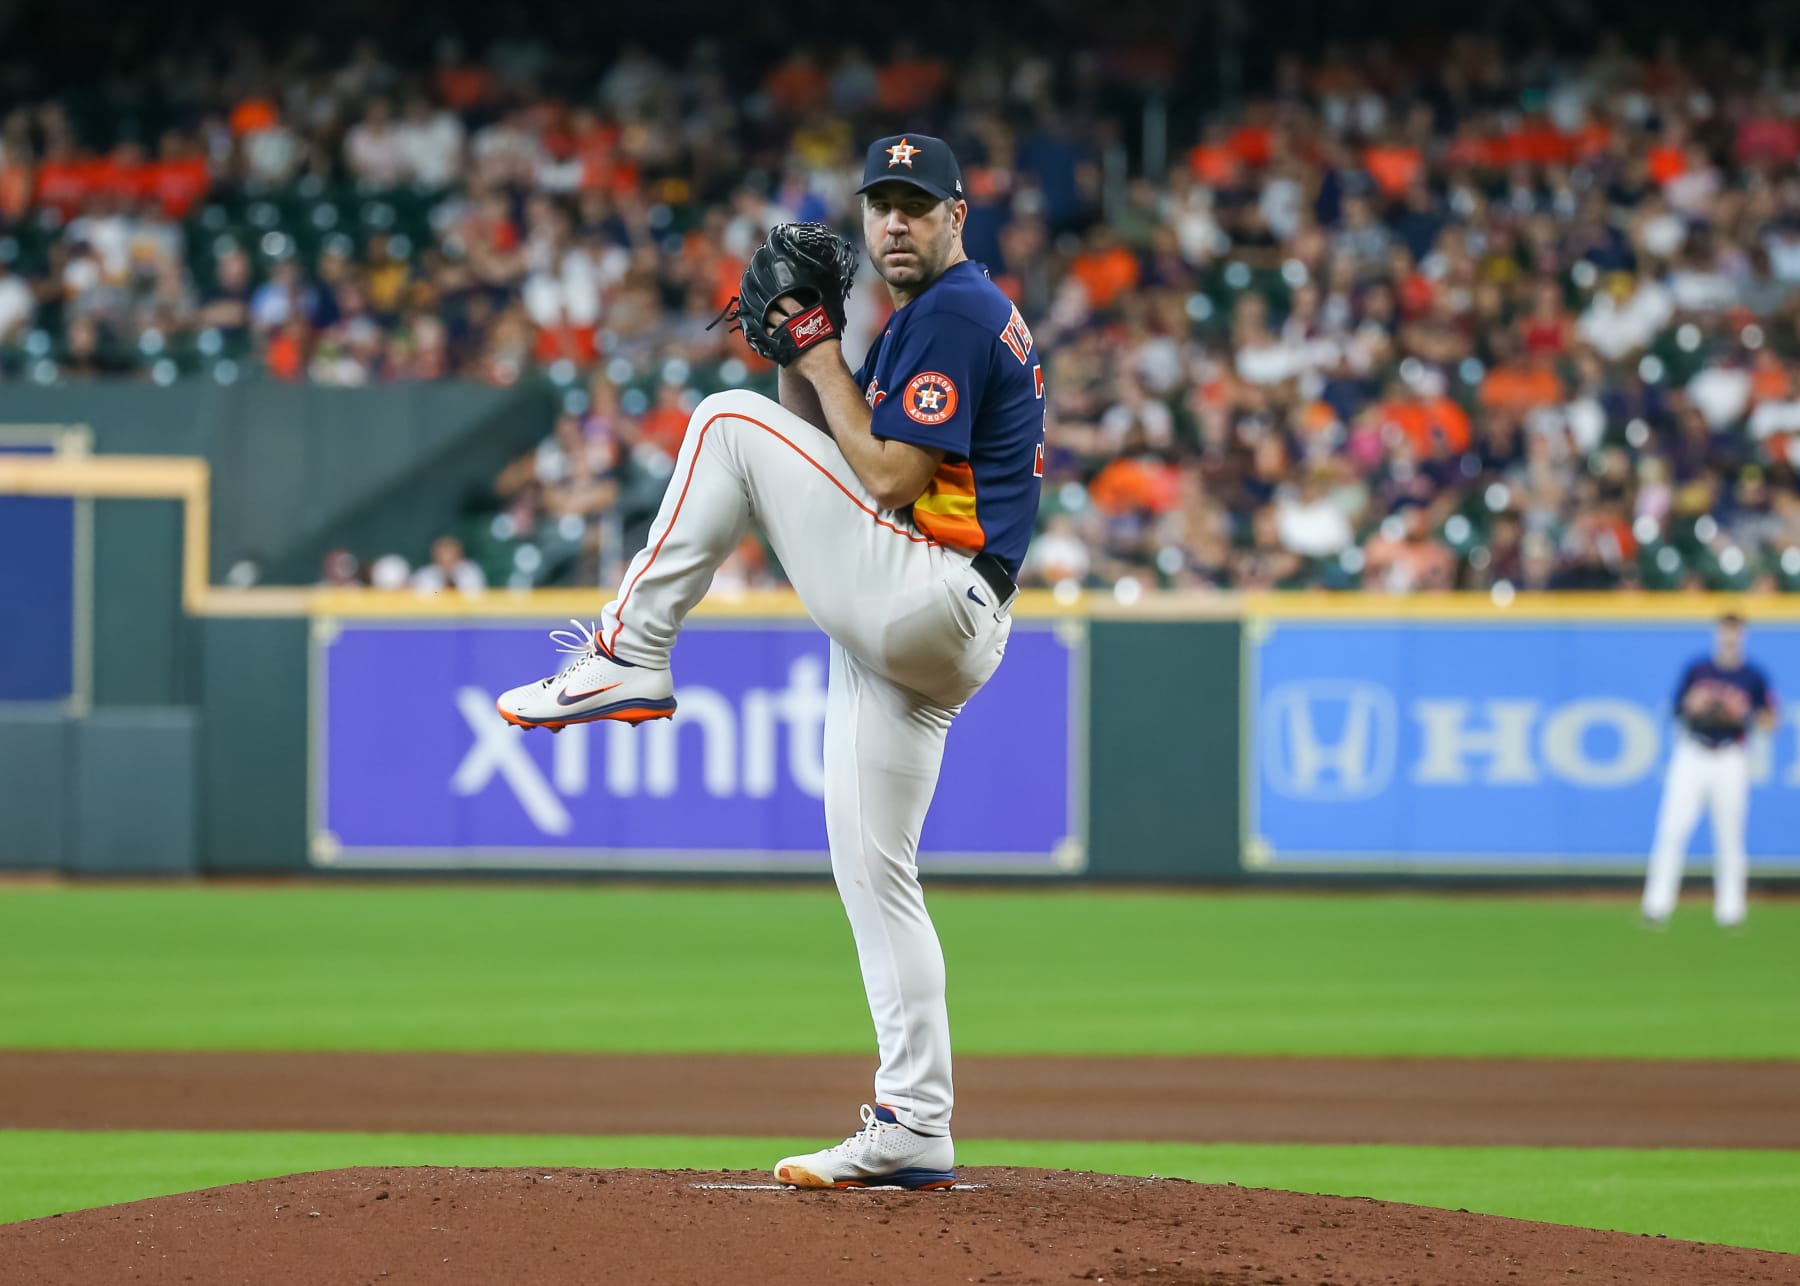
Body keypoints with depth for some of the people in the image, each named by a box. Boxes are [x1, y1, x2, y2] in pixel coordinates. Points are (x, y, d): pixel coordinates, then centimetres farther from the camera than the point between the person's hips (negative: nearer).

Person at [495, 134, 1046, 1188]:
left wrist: (825, 360, -7)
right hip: (931, 639, 10)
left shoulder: (953, 313, -8)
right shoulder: (946, 313, 24)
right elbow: (830, 439, 24)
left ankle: (630, 655, -7)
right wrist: (799, 352, 8)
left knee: (730, 422, -8)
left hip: (924, 596, -10)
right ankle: (915, 1131, 6)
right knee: (874, 873, 8)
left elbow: (887, 483, -16)